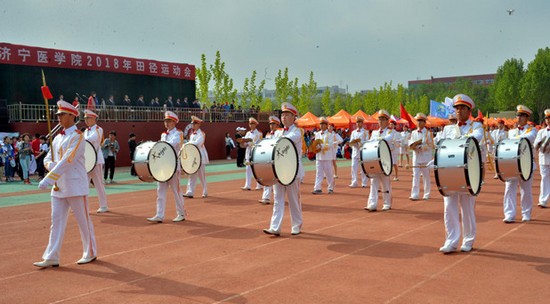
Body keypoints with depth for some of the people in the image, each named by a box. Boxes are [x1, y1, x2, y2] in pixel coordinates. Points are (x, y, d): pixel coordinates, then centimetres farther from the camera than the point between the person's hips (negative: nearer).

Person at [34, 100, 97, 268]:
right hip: (58, 187, 7)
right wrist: (51, 165, -9)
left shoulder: (77, 136, -12)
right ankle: (51, 257, 10)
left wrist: (48, 179, -26)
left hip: (75, 186, -7)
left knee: (83, 220, 4)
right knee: (56, 221, 6)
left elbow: (67, 160, -22)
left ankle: (90, 253, 17)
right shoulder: (57, 138, 13)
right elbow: (47, 158, 17)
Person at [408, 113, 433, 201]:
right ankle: (415, 195, -6)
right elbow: (410, 145, 4)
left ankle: (426, 194, 13)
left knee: (426, 176, 5)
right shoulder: (413, 133, 11)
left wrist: (420, 147, -15)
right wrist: (418, 142, -13)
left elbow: (430, 146, -6)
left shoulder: (428, 133, 0)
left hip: (426, 158, -2)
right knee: (415, 176, -4)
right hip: (416, 157, 3)